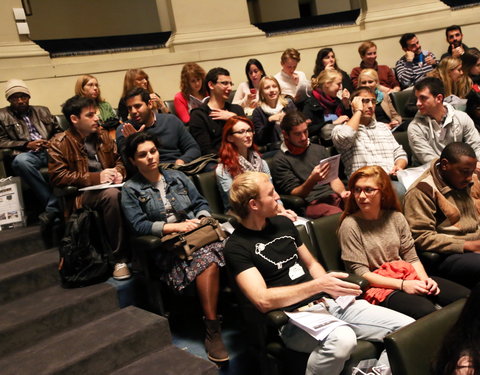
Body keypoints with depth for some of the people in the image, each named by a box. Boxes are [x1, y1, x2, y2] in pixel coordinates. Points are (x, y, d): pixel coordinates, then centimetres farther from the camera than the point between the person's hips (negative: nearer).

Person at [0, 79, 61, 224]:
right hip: (28, 153, -2)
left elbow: (58, 131, 24)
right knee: (20, 161, -41)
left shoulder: (42, 111, 25)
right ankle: (54, 205, -39)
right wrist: (27, 145, -8)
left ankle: (52, 207, -31)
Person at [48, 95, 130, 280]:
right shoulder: (60, 143, -2)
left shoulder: (102, 134, 14)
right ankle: (119, 258, -26)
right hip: (82, 193, -5)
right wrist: (95, 178, -16)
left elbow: (118, 159, 22)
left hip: (108, 186, 5)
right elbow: (57, 176, -10)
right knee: (111, 194, -37)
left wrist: (119, 172, -3)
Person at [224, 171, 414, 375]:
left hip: (329, 303, 7)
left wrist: (333, 288, 2)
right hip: (295, 318, -6)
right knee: (341, 339, -38)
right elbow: (263, 301, -19)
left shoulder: (283, 223, 13)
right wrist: (318, 285, -21)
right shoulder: (236, 247, -9)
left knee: (408, 329, -8)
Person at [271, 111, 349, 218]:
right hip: (311, 204, -6)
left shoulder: (319, 149, 21)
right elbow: (294, 194, -3)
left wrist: (342, 192, -1)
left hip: (334, 197, 6)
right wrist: (312, 180, -22)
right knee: (341, 216, -39)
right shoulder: (280, 160, 3)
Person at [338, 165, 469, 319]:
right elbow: (360, 272, -11)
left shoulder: (396, 217, 8)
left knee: (466, 296, -10)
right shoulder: (350, 226, -8)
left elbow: (412, 257, 11)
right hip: (378, 286, -6)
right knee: (425, 310, -33)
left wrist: (425, 279, -9)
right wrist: (402, 285, -17)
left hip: (407, 276, 6)